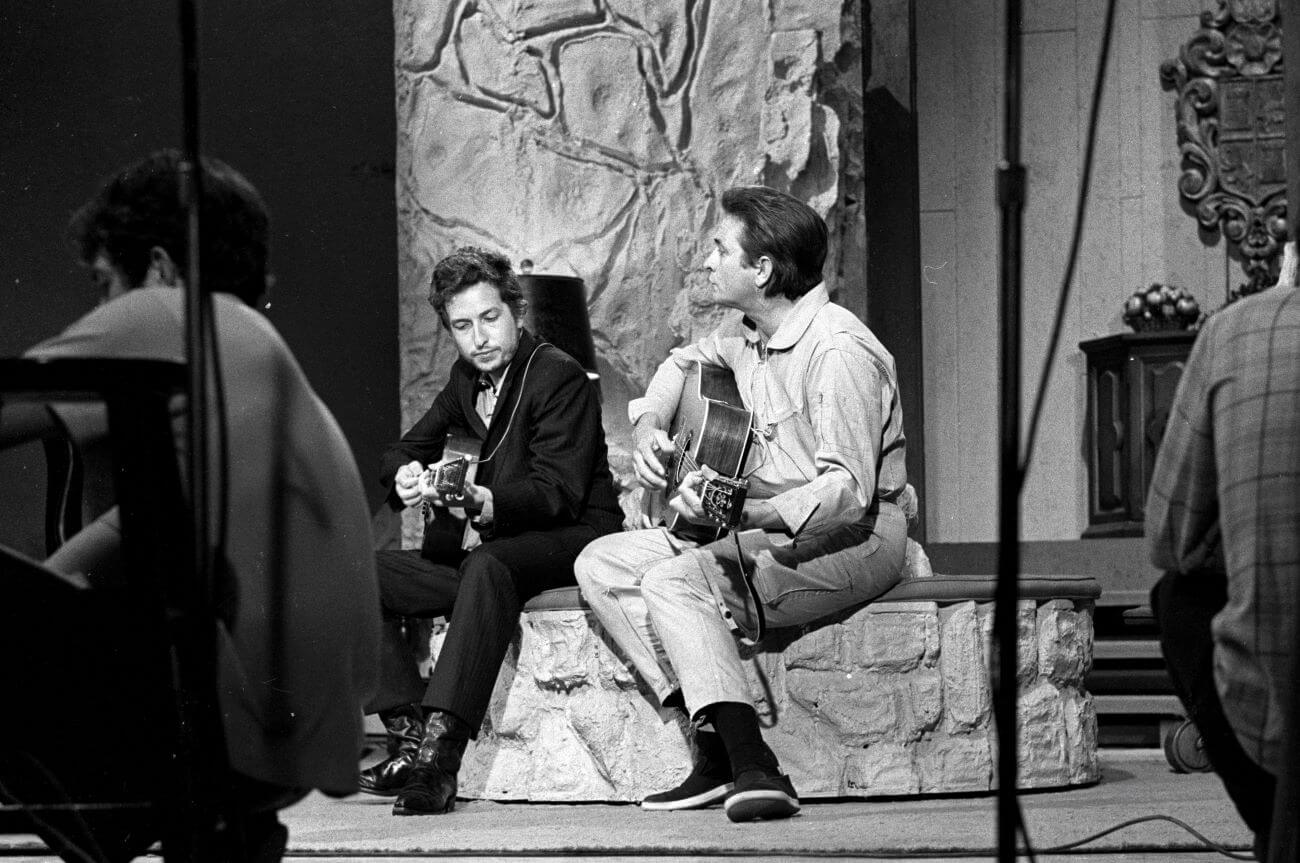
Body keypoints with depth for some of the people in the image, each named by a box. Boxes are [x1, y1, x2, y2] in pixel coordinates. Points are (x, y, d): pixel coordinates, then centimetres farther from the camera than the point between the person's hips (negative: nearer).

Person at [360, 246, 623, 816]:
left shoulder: (560, 377, -10)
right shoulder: (466, 379, 13)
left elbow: (557, 491, -20)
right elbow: (403, 450, 13)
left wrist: (485, 503, -39)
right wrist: (406, 476, -14)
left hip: (569, 541, -8)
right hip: (475, 549, 8)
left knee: (486, 566, -41)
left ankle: (440, 753, -51)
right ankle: (410, 737, -20)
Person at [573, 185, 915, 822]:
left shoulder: (839, 352, -22)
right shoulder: (746, 332, 7)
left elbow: (848, 490, -30)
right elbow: (685, 364, 30)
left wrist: (745, 515, -42)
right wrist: (649, 428, 9)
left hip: (855, 539, -10)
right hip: (760, 524, 10)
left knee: (675, 579, -30)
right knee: (600, 565, 0)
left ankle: (752, 768, -36)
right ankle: (714, 736, -13)